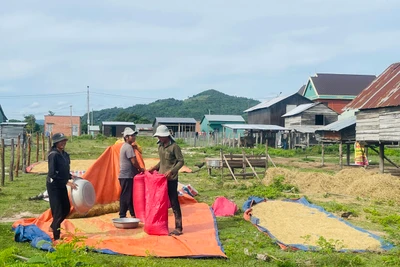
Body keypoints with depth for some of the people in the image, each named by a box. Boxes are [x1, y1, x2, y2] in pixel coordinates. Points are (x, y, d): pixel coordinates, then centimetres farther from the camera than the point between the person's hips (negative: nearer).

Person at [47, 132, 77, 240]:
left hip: (62, 186, 8)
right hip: (53, 186, -8)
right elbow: (52, 174, -22)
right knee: (58, 211, -4)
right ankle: (56, 237, 6)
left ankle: (53, 227, 37)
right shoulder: (53, 155, -18)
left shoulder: (65, 155, 6)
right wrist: (67, 182, -23)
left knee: (66, 209, 16)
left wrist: (71, 176, 0)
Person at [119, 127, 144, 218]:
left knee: (130, 195, 14)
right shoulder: (128, 147, -14)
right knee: (126, 196, -6)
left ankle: (133, 214, 21)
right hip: (127, 176, -10)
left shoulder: (125, 146, 18)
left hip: (126, 175, 10)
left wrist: (137, 169, 14)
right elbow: (134, 162, -19)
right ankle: (122, 216, -1)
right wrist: (140, 169, -2)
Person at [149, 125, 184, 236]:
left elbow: (181, 161, -13)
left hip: (171, 179, -8)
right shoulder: (160, 146, 12)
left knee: (174, 203, -5)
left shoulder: (174, 146, -10)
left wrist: (171, 171, -23)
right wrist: (153, 168, 14)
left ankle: (178, 228, 1)